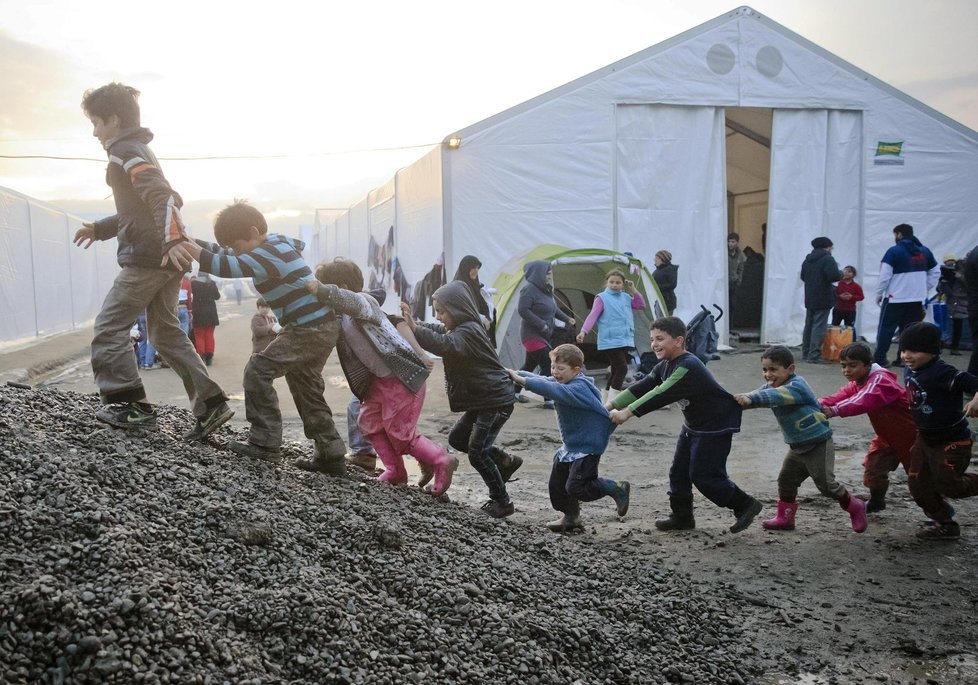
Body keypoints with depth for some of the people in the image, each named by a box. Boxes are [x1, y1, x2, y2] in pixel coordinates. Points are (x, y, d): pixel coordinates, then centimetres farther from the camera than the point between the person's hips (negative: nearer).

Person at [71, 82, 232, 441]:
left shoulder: (125, 151, -7)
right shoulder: (139, 151, 25)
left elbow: (162, 196, -24)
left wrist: (173, 239, -37)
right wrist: (100, 228, 34)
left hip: (147, 257, -10)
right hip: (165, 259, 10)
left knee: (109, 327, -2)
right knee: (166, 333, 11)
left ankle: (131, 405, -5)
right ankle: (211, 405, 5)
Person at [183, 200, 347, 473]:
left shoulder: (266, 256, -16)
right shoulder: (277, 242, 14)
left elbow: (224, 266, -26)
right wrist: (191, 241, 19)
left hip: (309, 330, -11)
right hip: (324, 328, 11)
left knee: (258, 370, -8)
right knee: (307, 390, 16)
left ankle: (265, 444, -6)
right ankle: (331, 454, 17)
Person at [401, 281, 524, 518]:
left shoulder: (468, 331, -22)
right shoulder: (459, 328, 10)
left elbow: (444, 345, -40)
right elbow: (436, 331, 13)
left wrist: (415, 327, -44)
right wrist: (414, 323, -5)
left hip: (495, 401, -10)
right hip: (483, 399, 10)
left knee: (477, 452, -6)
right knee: (457, 438, 17)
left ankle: (502, 502, 9)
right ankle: (506, 461, 25)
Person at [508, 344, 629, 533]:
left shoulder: (580, 388, -25)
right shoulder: (561, 382, 4)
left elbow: (556, 391, -39)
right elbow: (541, 380, -2)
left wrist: (523, 380, -41)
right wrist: (515, 374, -18)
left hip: (588, 446, -9)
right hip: (570, 445, 9)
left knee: (576, 487, -11)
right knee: (557, 485, 10)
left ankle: (617, 489, 6)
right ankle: (571, 517, 28)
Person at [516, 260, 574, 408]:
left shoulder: (545, 290, 10)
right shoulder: (530, 289, -17)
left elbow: (553, 308, 24)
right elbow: (523, 310, -24)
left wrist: (566, 319, 19)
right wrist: (541, 325, -23)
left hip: (542, 335, 9)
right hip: (533, 335, -9)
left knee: (530, 365, 17)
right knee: (547, 365, -13)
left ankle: (515, 392, 30)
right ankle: (548, 400, -9)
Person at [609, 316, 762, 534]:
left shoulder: (688, 367, -28)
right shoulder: (665, 365, 2)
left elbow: (662, 395, -35)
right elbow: (642, 387, -2)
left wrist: (628, 412, -37)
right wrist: (612, 404, -12)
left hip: (716, 426, -9)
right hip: (693, 425, 9)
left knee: (704, 476, -6)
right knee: (679, 471, 11)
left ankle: (745, 505, 11)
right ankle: (682, 516, 24)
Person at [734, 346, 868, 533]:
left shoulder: (796, 386, -24)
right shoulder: (771, 386, 4)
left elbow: (775, 396, -42)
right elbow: (757, 394, -11)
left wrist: (749, 399, -56)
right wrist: (740, 400, -33)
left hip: (819, 444, -8)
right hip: (797, 447, 8)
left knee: (826, 484, -2)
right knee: (786, 480, 8)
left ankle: (854, 507, 21)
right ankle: (785, 518, 19)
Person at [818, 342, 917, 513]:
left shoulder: (881, 379, -30)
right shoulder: (857, 383, -1)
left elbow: (865, 400, -49)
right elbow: (841, 395, -20)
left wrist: (834, 410, -62)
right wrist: (820, 404, -41)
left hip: (910, 436, -7)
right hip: (887, 436, 8)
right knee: (873, 467, 6)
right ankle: (876, 502, 30)